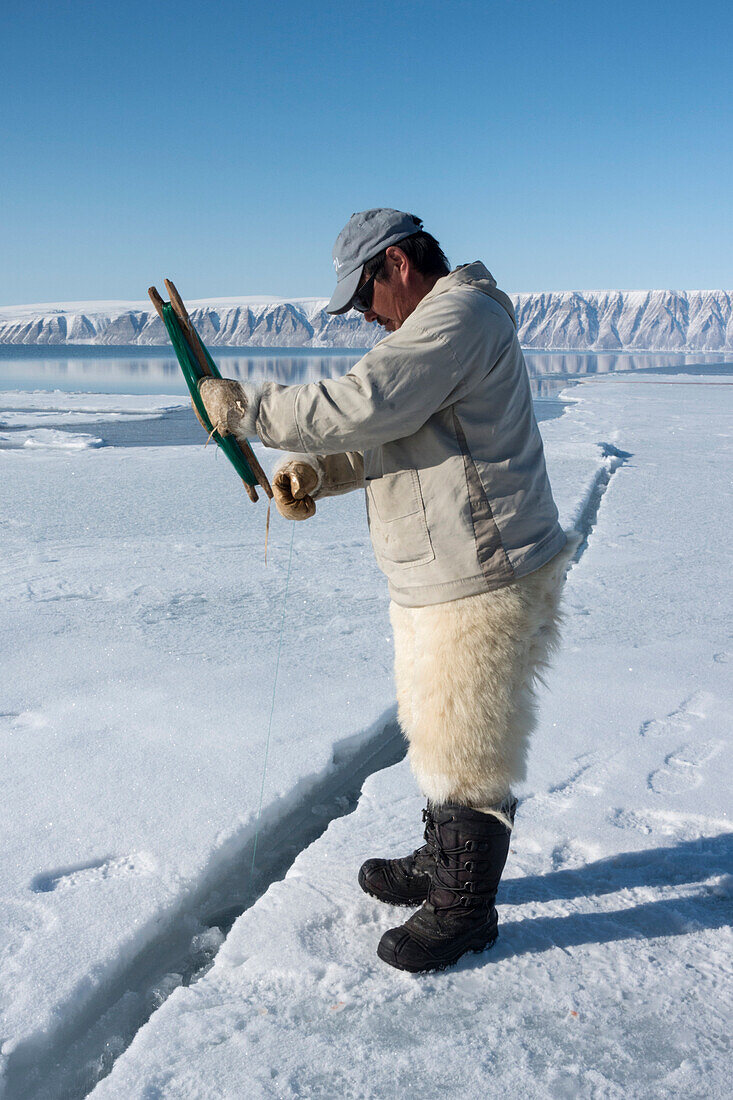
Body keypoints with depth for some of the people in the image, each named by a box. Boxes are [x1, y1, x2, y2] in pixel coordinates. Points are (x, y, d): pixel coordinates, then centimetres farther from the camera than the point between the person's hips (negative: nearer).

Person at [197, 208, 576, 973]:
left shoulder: (459, 317, -17)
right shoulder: (436, 326, 18)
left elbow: (362, 406, -29)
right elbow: (382, 439, 16)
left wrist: (247, 409, -18)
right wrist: (313, 472, -1)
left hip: (481, 584, -11)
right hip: (436, 581, 11)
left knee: (467, 746, 2)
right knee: (435, 729, 22)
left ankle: (465, 908, 19)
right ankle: (440, 863, 40)